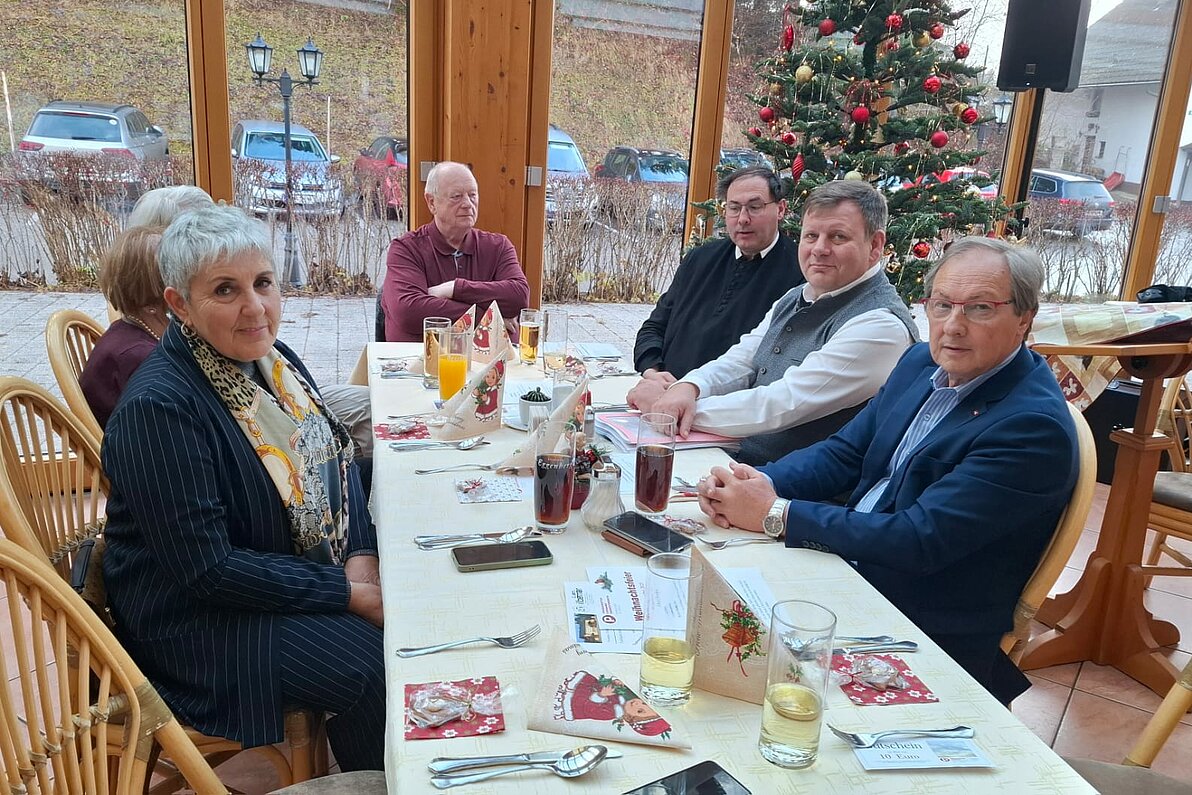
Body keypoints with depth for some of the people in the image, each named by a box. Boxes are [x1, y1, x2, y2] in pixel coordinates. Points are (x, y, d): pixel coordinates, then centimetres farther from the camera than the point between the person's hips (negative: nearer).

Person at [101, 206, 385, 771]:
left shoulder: (270, 359, 0)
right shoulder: (157, 409, -24)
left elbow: (334, 456, 7)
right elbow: (206, 570, -24)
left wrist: (362, 556, -10)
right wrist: (349, 594, -23)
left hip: (302, 566, 8)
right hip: (198, 618, -7)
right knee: (377, 666, -21)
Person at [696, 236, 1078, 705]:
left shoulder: (1033, 425, -21)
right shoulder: (922, 363, 4)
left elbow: (918, 541, -26)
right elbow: (845, 453, 8)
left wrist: (776, 514, -23)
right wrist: (760, 483, -11)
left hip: (931, 637, -7)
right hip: (846, 569, 7)